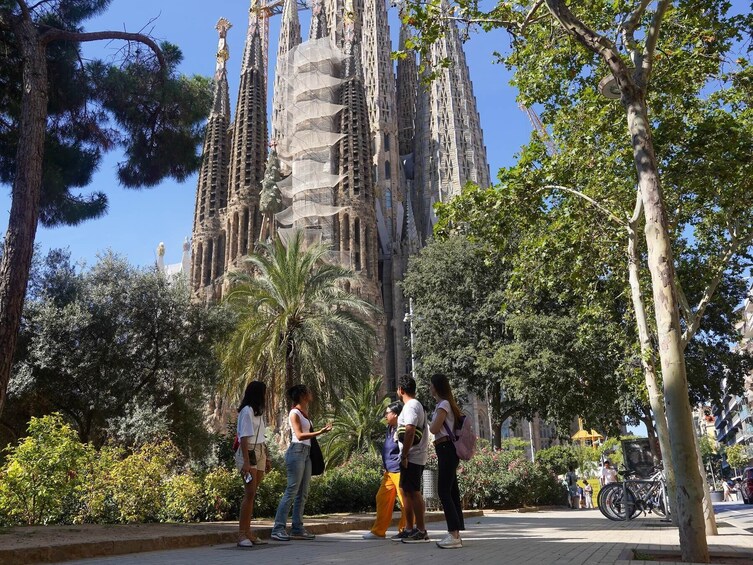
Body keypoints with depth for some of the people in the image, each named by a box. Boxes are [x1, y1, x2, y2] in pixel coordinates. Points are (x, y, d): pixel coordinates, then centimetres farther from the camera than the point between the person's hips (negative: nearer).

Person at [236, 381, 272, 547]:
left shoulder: (258, 411, 18)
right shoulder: (247, 411, -9)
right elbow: (244, 438, -15)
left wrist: (266, 458, 20)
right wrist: (246, 461, -20)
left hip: (260, 454, 8)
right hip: (249, 453, -8)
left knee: (252, 495, 7)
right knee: (250, 494, -12)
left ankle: (247, 532, 10)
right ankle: (242, 534, -8)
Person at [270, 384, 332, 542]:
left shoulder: (305, 412, 18)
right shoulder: (294, 413, -7)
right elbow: (299, 435, -16)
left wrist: (321, 430, 5)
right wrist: (319, 432, -21)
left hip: (306, 453, 9)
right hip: (297, 452, -9)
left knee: (303, 493, 9)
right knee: (291, 492, -10)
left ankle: (297, 529, 13)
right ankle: (278, 529, -7)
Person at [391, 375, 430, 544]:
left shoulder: (410, 406, -14)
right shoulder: (416, 405, 18)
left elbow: (410, 431, -24)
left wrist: (404, 455, -22)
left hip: (411, 457, -10)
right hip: (415, 457, 10)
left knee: (413, 492, -7)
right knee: (407, 491, 14)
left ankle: (421, 531, -3)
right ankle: (409, 529, 21)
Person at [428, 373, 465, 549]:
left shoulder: (443, 404, -11)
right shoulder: (446, 404, 18)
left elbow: (434, 429, -16)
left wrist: (428, 423, 5)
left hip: (446, 450, -10)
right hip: (447, 450, 10)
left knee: (444, 491, -12)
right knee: (451, 492, 9)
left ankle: (454, 535, -15)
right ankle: (455, 534, 12)